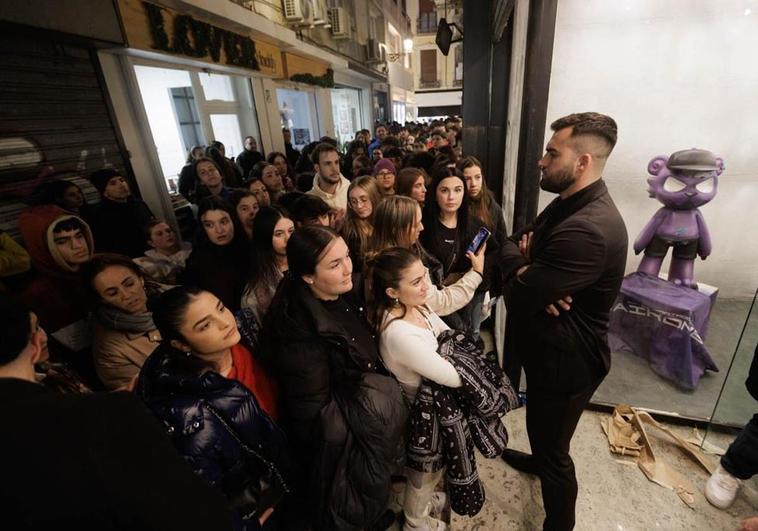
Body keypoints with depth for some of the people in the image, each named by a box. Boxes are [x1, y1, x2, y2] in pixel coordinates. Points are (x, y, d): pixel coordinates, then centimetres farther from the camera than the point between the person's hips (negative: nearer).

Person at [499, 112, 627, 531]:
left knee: (553, 448, 13)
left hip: (564, 359, -9)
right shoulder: (568, 203, 2)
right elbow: (509, 244, 2)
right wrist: (528, 270, -19)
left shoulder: (587, 229, -33)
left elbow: (517, 298, -31)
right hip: (548, 346, 10)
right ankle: (538, 460, 62)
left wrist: (522, 270, -11)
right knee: (543, 427, 34)